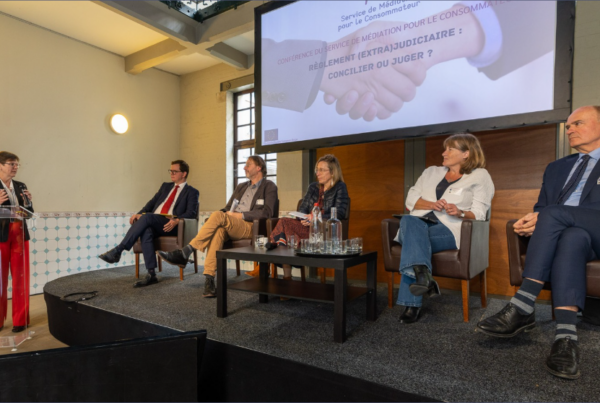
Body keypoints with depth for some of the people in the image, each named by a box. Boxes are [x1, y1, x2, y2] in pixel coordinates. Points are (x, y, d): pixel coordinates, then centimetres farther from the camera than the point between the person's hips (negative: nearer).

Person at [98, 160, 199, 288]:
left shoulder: (192, 192, 10)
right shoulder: (165, 186, 28)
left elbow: (191, 213, -3)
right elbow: (152, 203, 20)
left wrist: (177, 220, -22)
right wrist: (139, 213, 1)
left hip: (169, 225, -4)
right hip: (152, 223, 4)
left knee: (147, 217, -31)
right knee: (146, 231, -31)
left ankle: (118, 250, -25)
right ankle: (151, 275, -31)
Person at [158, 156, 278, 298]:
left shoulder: (269, 187, 8)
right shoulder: (241, 186, 29)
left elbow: (267, 212, -6)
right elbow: (227, 209, 26)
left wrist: (240, 215, -12)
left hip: (250, 227, -5)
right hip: (229, 227, 5)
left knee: (218, 216, -30)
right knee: (218, 230, -32)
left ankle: (184, 253, -27)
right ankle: (209, 280, -36)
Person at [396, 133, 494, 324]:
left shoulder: (480, 176, 14)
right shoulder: (431, 172, 25)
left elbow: (478, 213, 2)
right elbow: (410, 200, 11)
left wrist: (460, 213, -19)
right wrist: (432, 204, -7)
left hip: (450, 229, -3)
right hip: (420, 224, 4)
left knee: (413, 240, -33)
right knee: (408, 220, -34)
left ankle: (412, 305, -35)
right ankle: (423, 275, -47)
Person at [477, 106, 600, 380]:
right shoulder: (556, 168, 26)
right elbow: (540, 209, 19)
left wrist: (543, 218, -19)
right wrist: (533, 222, -6)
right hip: (560, 233, 3)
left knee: (553, 214, -34)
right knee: (572, 239, -34)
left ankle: (522, 308, -39)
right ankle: (565, 338, -45)